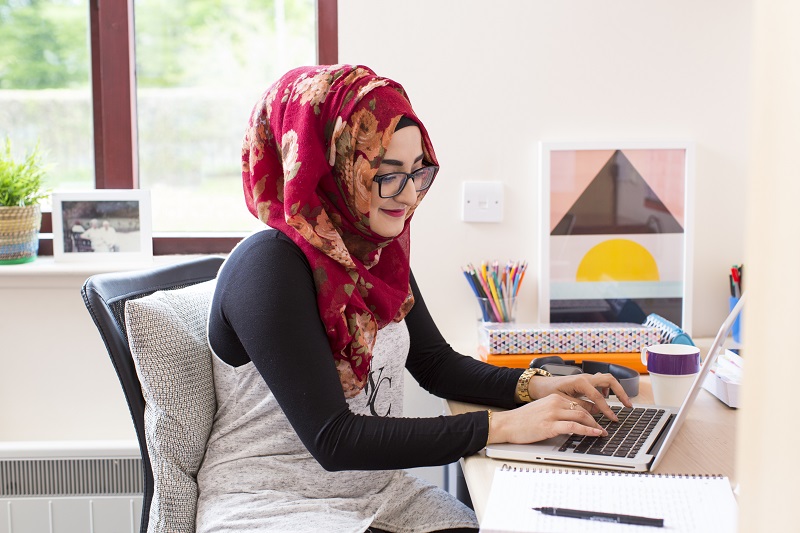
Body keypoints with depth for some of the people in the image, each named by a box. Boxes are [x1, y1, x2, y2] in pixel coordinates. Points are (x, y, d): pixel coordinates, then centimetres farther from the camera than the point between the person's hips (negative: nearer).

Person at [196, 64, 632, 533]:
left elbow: (437, 363, 13)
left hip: (379, 492, 7)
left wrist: (537, 388, -5)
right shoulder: (269, 266, -21)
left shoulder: (379, 251, 4)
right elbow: (333, 440, -24)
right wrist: (501, 426, -24)